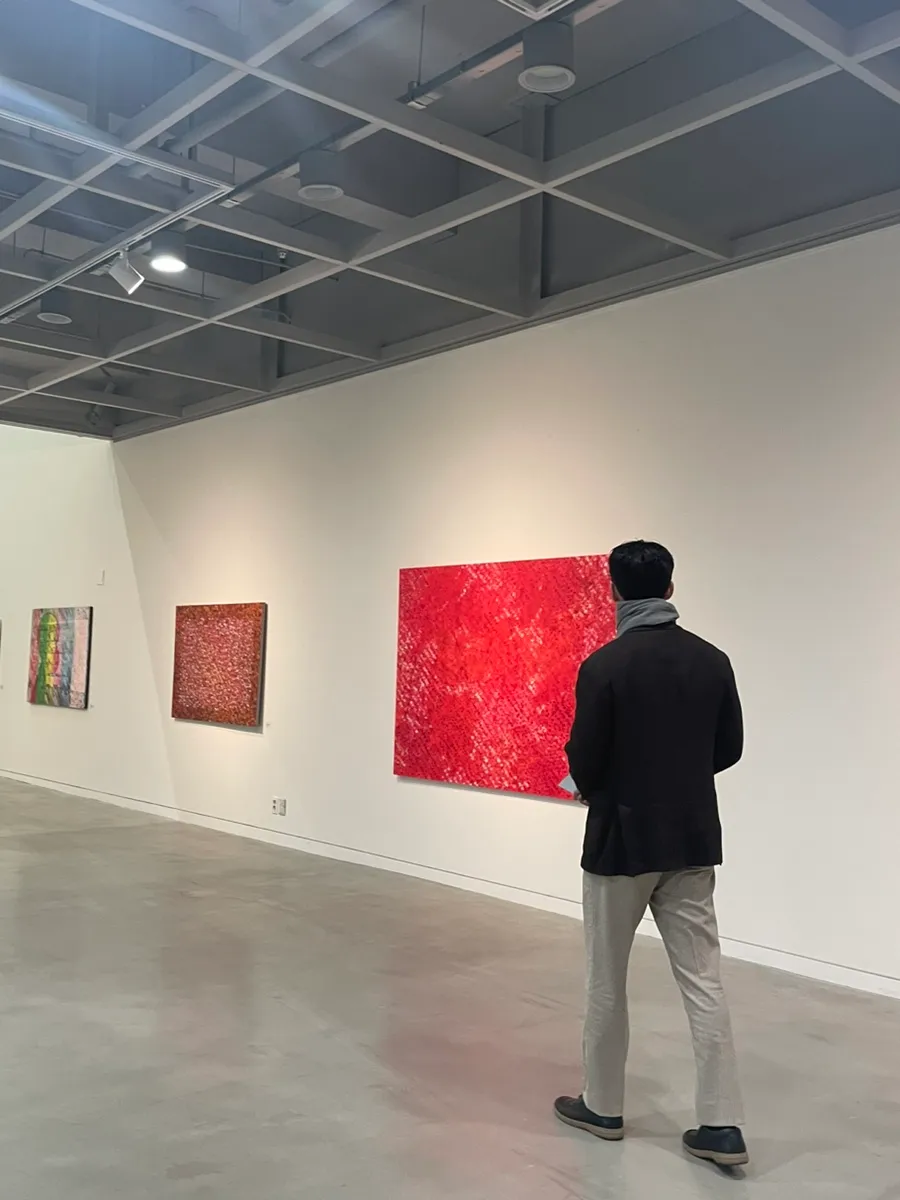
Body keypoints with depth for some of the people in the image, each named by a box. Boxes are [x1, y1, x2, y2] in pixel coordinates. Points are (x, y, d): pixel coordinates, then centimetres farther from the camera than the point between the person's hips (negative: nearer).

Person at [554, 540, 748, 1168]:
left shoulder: (604, 666, -15)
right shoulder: (712, 660, 1)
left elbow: (583, 762, -13)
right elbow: (729, 749, 8)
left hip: (621, 841, -4)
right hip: (693, 842, 5)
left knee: (607, 981, 12)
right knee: (704, 982, 8)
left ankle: (603, 1107, 25)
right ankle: (723, 1125, 10)